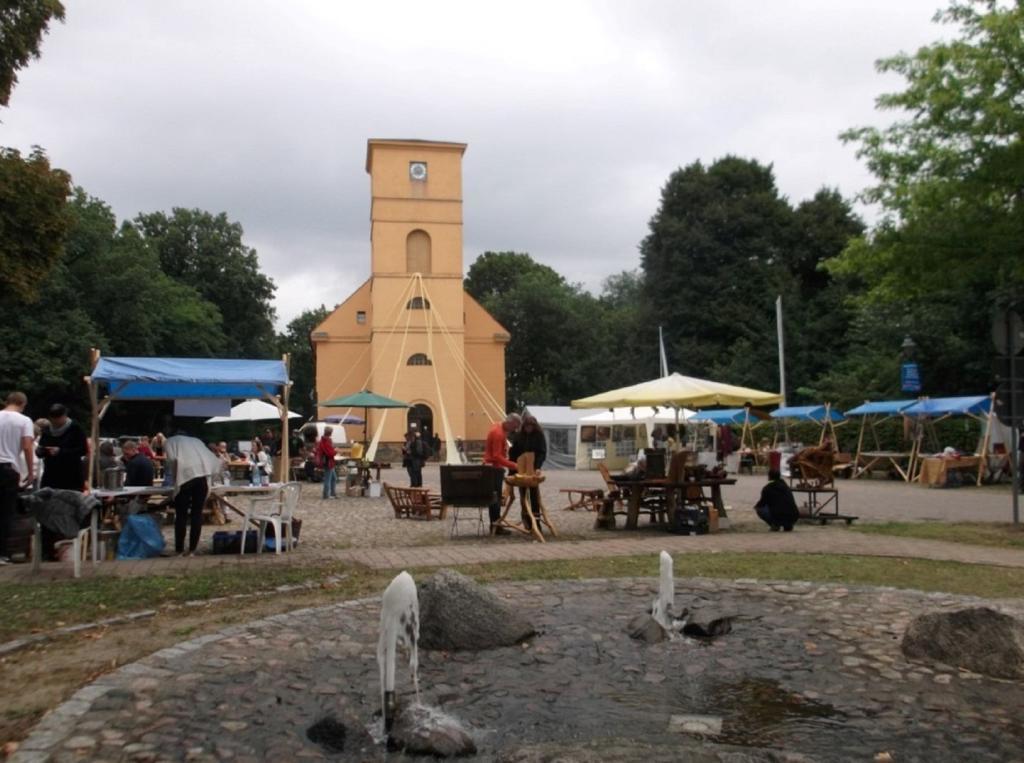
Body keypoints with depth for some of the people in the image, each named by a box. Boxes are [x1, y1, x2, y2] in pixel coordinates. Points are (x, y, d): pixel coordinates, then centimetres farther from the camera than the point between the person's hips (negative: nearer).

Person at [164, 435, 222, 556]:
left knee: (181, 514, 6)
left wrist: (174, 478, 10)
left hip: (185, 475, -3)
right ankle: (192, 550, 8)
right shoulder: (196, 441, 33)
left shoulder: (170, 441, 22)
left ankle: (179, 550, 8)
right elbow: (214, 460, 19)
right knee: (197, 513, 8)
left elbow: (172, 459, -1)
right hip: (203, 474, 3)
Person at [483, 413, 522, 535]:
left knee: (496, 497, 12)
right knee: (495, 498, -6)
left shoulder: (501, 430, 11)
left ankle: (495, 525, 17)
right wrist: (513, 465, -26)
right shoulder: (498, 433, -20)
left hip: (496, 468, 10)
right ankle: (495, 526, -3)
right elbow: (497, 456, -24)